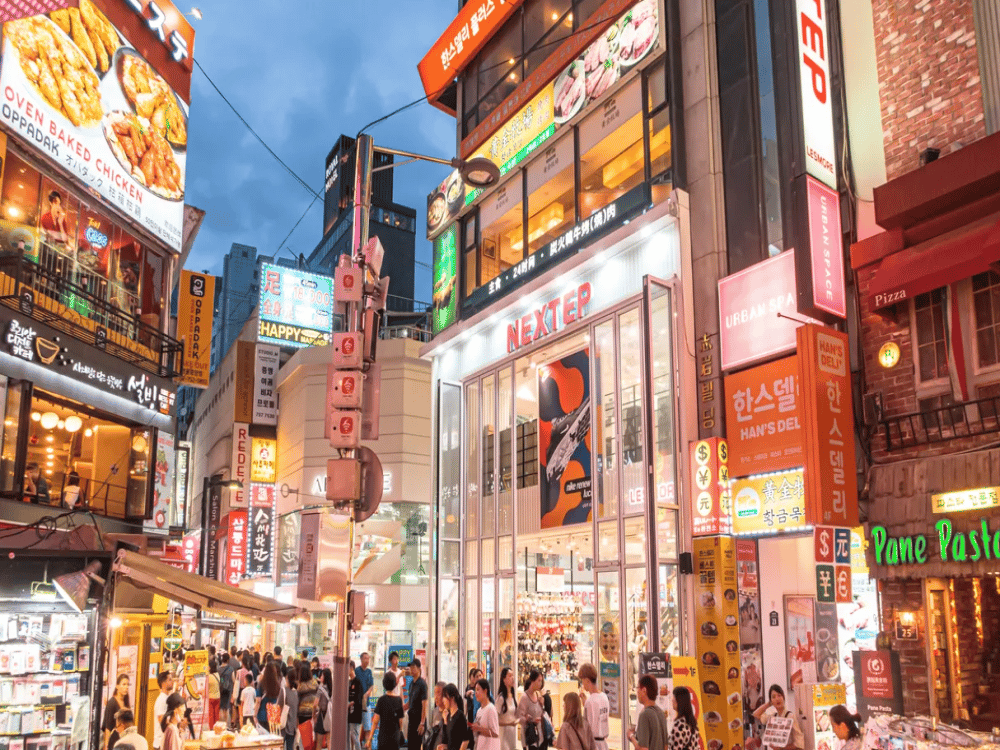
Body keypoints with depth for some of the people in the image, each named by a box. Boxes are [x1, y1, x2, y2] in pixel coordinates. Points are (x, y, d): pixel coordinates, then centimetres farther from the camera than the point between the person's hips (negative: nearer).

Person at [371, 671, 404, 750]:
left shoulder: (382, 700, -9)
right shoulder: (399, 699, -2)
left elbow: (375, 721, -10)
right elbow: (400, 721, 3)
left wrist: (370, 738, -4)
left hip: (383, 737, -3)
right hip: (395, 737, 3)